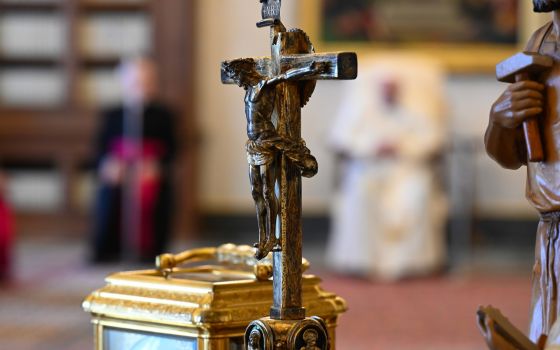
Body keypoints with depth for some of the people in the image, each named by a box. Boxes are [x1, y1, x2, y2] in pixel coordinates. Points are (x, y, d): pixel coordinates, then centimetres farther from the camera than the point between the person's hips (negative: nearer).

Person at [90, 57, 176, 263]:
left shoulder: (163, 116, 2)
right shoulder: (112, 116, 6)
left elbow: (170, 148, 1)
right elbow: (100, 148, 7)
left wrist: (157, 166, -15)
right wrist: (106, 165, -11)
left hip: (152, 183, -1)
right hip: (116, 183, 1)